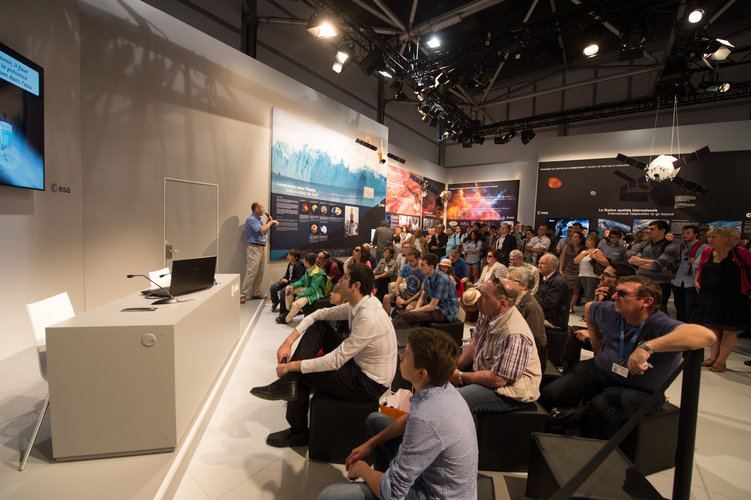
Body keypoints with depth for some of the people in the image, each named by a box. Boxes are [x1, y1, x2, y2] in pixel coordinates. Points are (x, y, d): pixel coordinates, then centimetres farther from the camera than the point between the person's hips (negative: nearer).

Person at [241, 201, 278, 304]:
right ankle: (242, 295, -7)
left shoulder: (259, 220, 18)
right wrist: (271, 222, -9)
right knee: (251, 273, -12)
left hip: (261, 248, 9)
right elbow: (261, 230, -21)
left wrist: (268, 222, 13)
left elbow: (264, 233, 23)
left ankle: (256, 293, 18)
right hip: (254, 248, -9)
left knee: (260, 273, 10)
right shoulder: (251, 219, -10)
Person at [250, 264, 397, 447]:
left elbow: (335, 361, -27)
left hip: (370, 384, -8)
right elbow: (319, 314, 3)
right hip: (357, 363, 8)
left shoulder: (369, 318, -31)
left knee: (300, 372, -2)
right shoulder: (358, 305, -4)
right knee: (317, 326, -2)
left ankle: (299, 432, 21)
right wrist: (288, 341, -6)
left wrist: (292, 366, -18)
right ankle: (287, 383, -7)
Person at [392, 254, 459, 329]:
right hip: (434, 306, 8)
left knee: (406, 315, -25)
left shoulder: (441, 280, -24)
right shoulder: (427, 276, 4)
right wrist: (416, 309, -10)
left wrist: (414, 311, -14)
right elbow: (422, 298, 9)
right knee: (403, 312, -11)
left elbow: (432, 306, -21)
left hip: (445, 312, -8)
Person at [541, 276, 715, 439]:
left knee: (601, 407, -36)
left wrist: (647, 347, -48)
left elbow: (707, 335, -42)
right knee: (549, 394, -13)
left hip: (638, 390, -5)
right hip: (599, 371, 5)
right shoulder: (610, 311, -3)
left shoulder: (660, 325, -22)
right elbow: (588, 308, 21)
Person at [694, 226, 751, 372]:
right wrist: (696, 280, 8)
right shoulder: (707, 252, 5)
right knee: (713, 328, 12)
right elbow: (700, 268, 20)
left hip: (732, 298, -4)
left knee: (729, 331, 5)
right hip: (709, 297, 4)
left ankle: (721, 361, 14)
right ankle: (713, 357, 22)